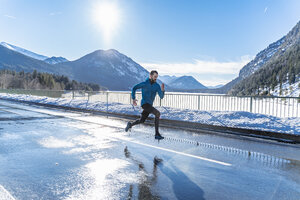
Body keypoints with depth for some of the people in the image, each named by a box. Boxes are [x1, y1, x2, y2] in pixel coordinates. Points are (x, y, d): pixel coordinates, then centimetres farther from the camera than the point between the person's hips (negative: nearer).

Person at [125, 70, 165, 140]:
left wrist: (162, 90, -25)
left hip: (150, 105, 7)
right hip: (145, 103, -7)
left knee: (141, 121, 18)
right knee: (157, 113, -25)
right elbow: (134, 88, 2)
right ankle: (157, 134, -21)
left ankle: (130, 124, 46)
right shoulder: (144, 84, -11)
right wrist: (133, 99, -8)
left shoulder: (157, 86, 0)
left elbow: (161, 96, -5)